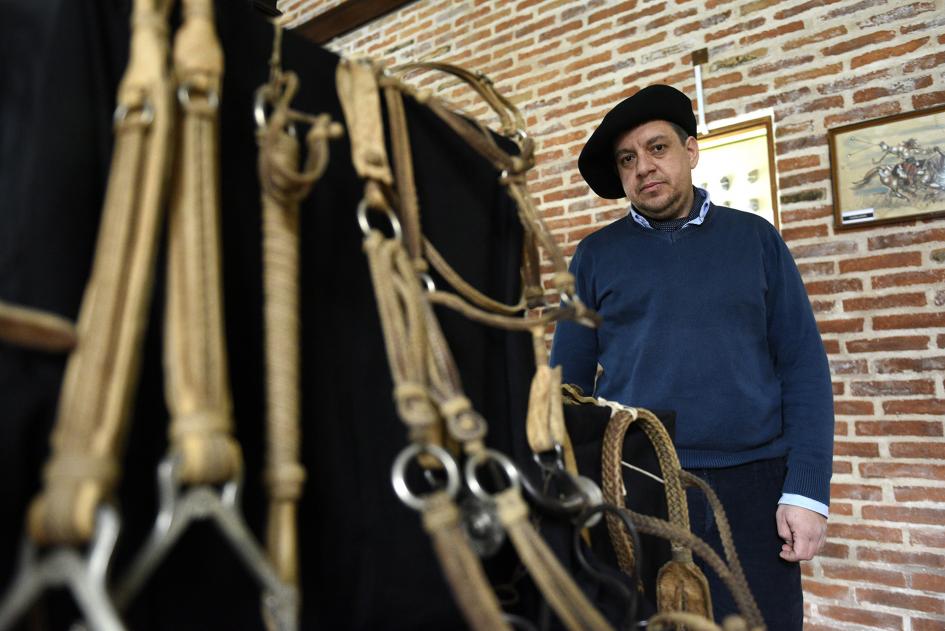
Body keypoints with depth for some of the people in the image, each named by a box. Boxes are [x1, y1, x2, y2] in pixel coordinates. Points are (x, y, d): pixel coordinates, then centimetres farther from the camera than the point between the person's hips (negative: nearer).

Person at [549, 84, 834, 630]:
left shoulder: (755, 238, 7)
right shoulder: (596, 255, 6)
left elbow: (803, 366, 3)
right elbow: (569, 380, 5)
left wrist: (808, 489, -6)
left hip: (752, 487, 1)